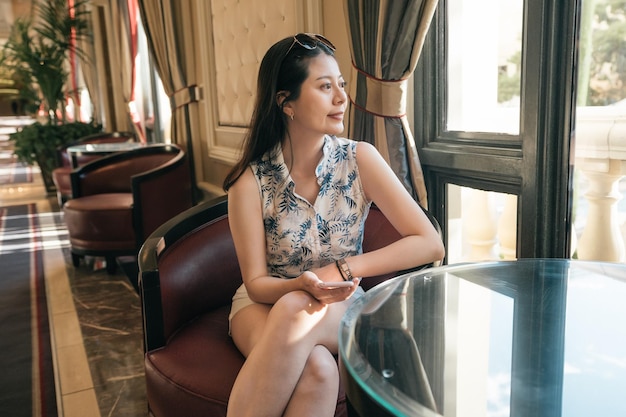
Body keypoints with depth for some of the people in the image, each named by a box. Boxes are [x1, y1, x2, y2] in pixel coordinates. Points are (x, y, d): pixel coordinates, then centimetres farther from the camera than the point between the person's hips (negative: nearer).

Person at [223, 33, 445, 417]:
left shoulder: (359, 159, -12)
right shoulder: (251, 179, -13)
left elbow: (430, 244, -15)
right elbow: (257, 283, -11)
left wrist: (342, 270, -23)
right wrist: (303, 284, -34)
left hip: (342, 304, 1)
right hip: (266, 302, -1)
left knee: (294, 311, -36)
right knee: (316, 368, -35)